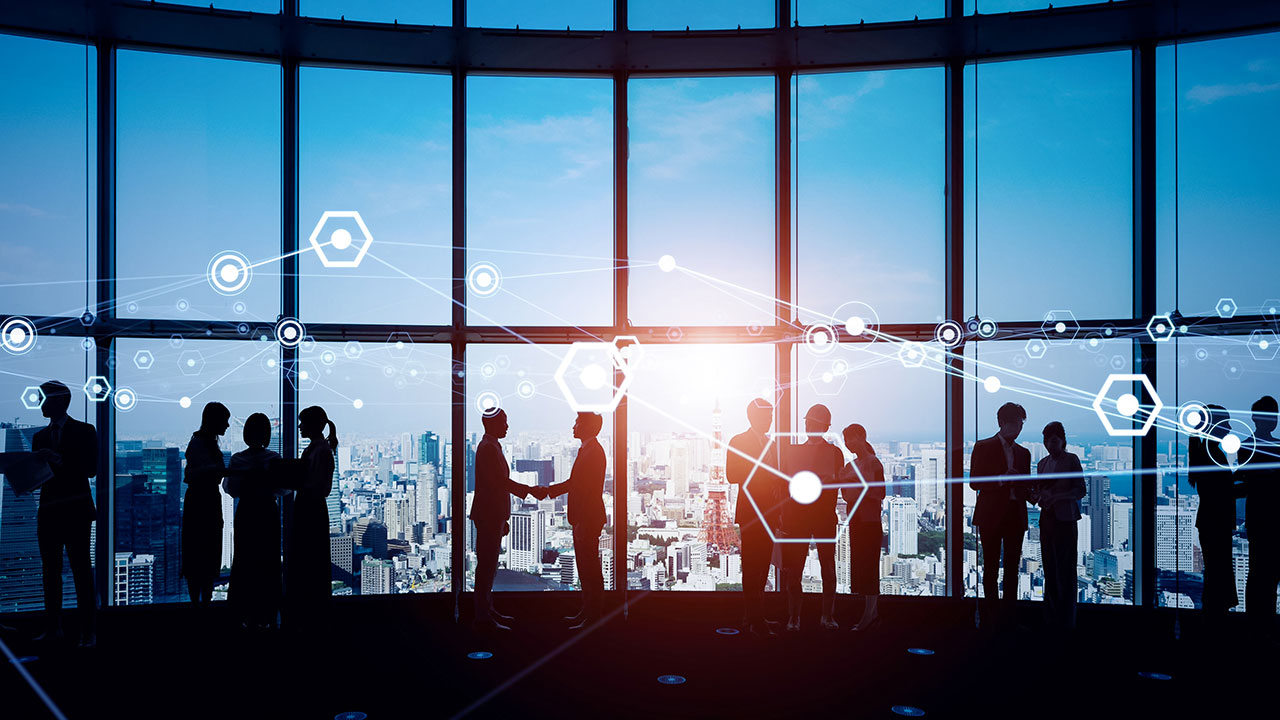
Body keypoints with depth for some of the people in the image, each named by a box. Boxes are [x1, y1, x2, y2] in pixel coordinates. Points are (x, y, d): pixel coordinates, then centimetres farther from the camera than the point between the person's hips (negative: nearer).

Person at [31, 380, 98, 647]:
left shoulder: (84, 431, 0)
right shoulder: (40, 437, 15)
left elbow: (90, 469, -9)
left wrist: (58, 460, -19)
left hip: (75, 510, -6)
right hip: (48, 510, 6)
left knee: (81, 570, -5)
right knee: (50, 571, 8)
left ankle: (88, 632, -3)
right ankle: (53, 628, 16)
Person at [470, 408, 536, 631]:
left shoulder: (492, 446, 17)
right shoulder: (488, 448, -15)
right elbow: (502, 481, -22)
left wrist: (503, 519, 22)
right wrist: (529, 491, -14)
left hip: (494, 515, 10)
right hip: (488, 515, -10)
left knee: (489, 565, 15)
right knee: (486, 565, -6)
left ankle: (487, 610, 24)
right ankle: (483, 617, -2)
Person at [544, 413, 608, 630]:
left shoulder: (594, 452, -16)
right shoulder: (586, 450, 15)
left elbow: (588, 489, -21)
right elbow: (575, 482, 19)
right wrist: (547, 490, 16)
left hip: (589, 519, -10)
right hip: (582, 519, 10)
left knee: (590, 569, -4)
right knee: (585, 568, 16)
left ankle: (593, 617, 2)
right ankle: (587, 612, 25)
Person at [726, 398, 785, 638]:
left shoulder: (770, 444, 20)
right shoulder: (739, 441, -3)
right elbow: (732, 475, -13)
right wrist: (762, 474, -19)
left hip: (768, 513, 7)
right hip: (750, 512, -7)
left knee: (761, 565, 9)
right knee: (752, 566, -7)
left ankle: (754, 616, 16)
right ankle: (754, 619, -6)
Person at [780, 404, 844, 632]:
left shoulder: (834, 452, 7)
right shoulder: (794, 451, 14)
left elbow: (836, 483, -1)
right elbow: (788, 484, 11)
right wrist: (786, 516, 2)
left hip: (824, 517, -2)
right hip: (797, 516, 2)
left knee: (828, 567, 1)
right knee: (794, 568, -1)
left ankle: (828, 616, 10)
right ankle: (793, 617, 5)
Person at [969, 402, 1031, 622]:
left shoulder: (1023, 453, 17)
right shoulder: (983, 447, 2)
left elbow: (1026, 486, 21)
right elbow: (974, 482, -5)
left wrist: (1029, 493, -2)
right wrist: (1001, 480, -18)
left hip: (1015, 515, 4)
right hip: (991, 515, -4)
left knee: (1012, 567, 5)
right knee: (991, 567, 0)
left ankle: (1010, 611, 11)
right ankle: (992, 611, 5)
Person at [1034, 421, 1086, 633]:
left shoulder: (1071, 460, -2)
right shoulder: (1043, 463, 16)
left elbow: (1080, 490, -5)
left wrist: (1058, 496, -19)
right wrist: (1038, 497, -1)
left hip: (1065, 519, -6)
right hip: (1047, 518, 6)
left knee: (1065, 568, -5)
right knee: (1049, 568, 6)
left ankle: (1066, 619, 0)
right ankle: (1051, 616, 11)